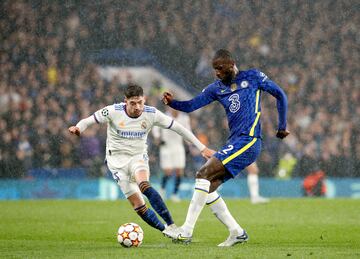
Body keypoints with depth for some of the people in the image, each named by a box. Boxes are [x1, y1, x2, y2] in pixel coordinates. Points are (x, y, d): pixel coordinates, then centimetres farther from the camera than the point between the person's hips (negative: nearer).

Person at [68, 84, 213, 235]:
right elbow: (88, 121, -8)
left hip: (139, 156, 0)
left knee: (144, 186, -32)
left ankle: (171, 226, -33)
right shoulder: (113, 112, -16)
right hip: (117, 159, 0)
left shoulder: (151, 114, -12)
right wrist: (78, 128, -33)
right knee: (137, 205, -10)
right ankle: (165, 230, 4)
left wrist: (201, 148, -2)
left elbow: (178, 128, -3)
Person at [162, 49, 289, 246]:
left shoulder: (252, 77, 3)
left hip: (248, 140, -8)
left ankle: (186, 231, -20)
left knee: (204, 174, -18)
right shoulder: (217, 88, 16)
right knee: (208, 188, 1)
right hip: (234, 142, 8)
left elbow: (280, 95, 12)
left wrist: (282, 126, 10)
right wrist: (172, 102, -14)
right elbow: (191, 105, 6)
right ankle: (236, 232, 9)